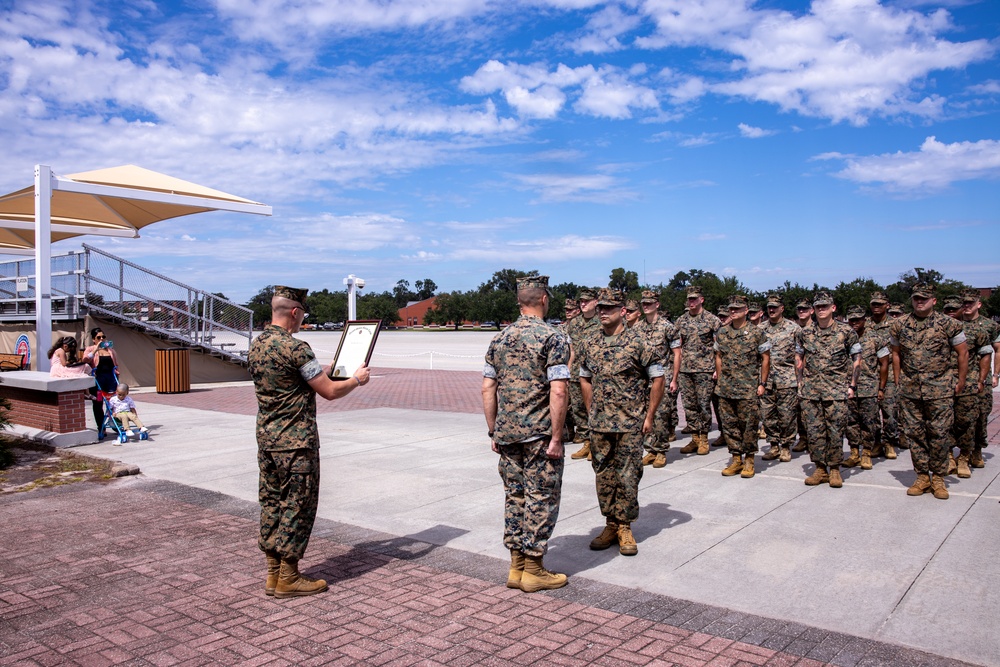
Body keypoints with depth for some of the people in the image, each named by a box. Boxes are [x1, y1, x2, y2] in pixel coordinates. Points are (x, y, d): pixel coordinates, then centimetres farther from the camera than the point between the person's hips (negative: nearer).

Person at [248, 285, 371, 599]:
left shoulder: (256, 346, 8)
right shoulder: (296, 348, -19)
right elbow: (329, 392, -15)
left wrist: (322, 372, 24)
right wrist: (356, 379, 2)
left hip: (266, 440, 9)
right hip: (296, 443, -9)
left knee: (271, 504, 13)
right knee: (297, 507, 2)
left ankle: (273, 574, 22)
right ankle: (288, 579, 9)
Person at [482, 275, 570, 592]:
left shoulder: (499, 339, 8)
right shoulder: (553, 338, -10)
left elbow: (488, 389, 7)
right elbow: (558, 392, -18)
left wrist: (493, 431, 13)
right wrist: (556, 437, -13)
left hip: (507, 433, 6)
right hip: (539, 434, -6)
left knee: (514, 496, 14)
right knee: (540, 498, 4)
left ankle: (517, 566, 21)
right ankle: (533, 570, 12)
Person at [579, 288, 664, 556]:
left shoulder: (637, 342, -7)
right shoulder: (590, 344, 7)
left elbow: (657, 378, -4)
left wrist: (649, 416, -6)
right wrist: (591, 411, 12)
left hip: (630, 424, -4)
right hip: (599, 424, 5)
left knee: (627, 476, 1)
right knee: (604, 475, 10)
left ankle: (624, 528, 14)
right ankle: (610, 525, 23)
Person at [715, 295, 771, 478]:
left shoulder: (757, 332, -3)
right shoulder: (722, 333, 9)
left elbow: (766, 358, 0)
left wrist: (762, 383, -4)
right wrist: (719, 381, 10)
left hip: (749, 389, -4)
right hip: (725, 389, 4)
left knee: (749, 425, 0)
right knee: (730, 425, 8)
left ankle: (749, 460, 13)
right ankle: (736, 459, 19)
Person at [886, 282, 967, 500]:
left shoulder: (948, 324, -3)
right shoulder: (899, 325, 5)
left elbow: (963, 352, 3)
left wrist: (960, 381, 3)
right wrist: (897, 380, 12)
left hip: (940, 390, -3)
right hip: (909, 390, 3)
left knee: (939, 433, 0)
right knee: (914, 433, 6)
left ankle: (938, 478, 13)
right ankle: (922, 476, 17)